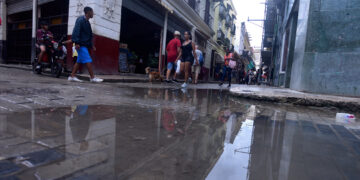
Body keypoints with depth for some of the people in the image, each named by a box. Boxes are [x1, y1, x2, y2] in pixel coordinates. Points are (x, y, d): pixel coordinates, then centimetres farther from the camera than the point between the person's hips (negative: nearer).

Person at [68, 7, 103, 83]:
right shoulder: (81, 20, -8)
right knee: (88, 61, -11)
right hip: (81, 45, -9)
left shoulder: (87, 22, 20)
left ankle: (72, 76, 14)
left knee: (79, 61, 9)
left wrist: (91, 45, 22)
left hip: (85, 45, 9)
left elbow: (89, 35, 23)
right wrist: (77, 42, -25)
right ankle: (92, 77, -8)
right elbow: (76, 31, -17)